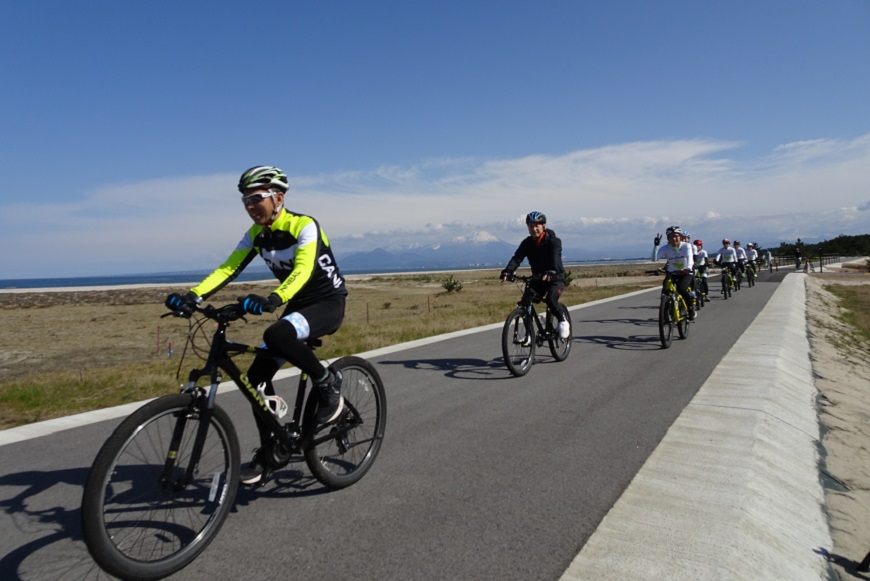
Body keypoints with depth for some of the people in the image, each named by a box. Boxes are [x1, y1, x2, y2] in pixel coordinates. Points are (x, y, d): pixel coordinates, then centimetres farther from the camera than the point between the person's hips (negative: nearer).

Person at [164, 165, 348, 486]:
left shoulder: (304, 225, -19)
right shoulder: (256, 234, 1)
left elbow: (303, 270, -34)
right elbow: (228, 268, -9)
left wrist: (273, 299, -52)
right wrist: (192, 296, -25)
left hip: (329, 302, -7)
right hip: (298, 305, 7)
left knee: (277, 335, -36)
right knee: (258, 375, -4)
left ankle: (327, 382, -12)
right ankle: (269, 453, 11)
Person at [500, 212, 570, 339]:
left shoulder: (553, 241, -15)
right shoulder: (527, 243, -4)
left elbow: (556, 258, -33)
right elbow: (517, 258, -17)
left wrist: (551, 271, -54)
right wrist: (507, 272, -36)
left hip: (555, 278, -4)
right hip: (538, 278, 4)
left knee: (550, 299, -30)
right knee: (525, 301, -16)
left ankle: (563, 322, -2)